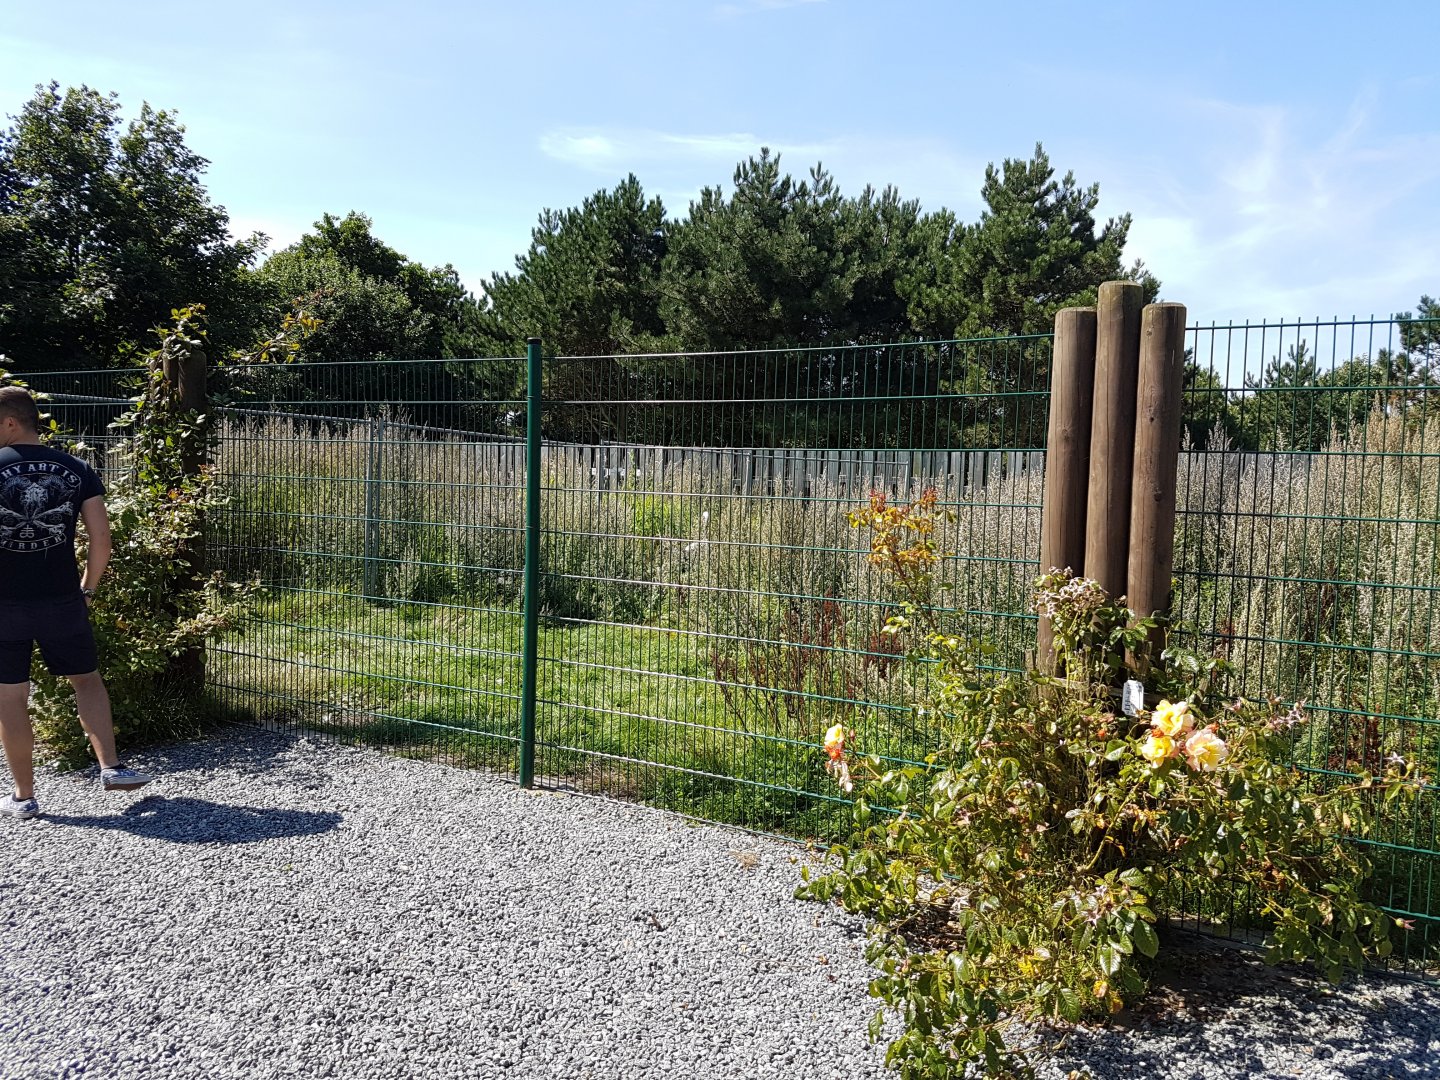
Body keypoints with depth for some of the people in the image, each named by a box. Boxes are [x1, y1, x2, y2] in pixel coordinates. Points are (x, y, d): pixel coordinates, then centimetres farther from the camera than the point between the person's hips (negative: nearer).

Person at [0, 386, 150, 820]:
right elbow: (101, 538, -4)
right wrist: (87, 589, 9)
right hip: (62, 602, 2)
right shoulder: (76, 470, 0)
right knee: (87, 678, 19)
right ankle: (111, 768, 12)